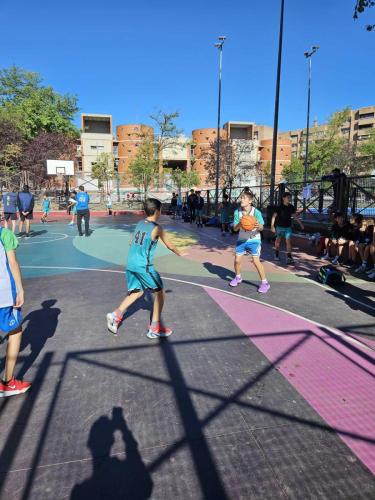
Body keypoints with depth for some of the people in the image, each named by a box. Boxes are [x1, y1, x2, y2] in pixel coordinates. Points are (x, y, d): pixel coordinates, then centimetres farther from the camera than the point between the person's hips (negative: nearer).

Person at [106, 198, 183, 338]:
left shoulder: (139, 224, 11)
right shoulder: (157, 228, -7)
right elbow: (169, 246, 3)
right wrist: (180, 254, 20)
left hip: (130, 264, 7)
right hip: (144, 266, -7)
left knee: (137, 292, 22)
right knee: (159, 292, 8)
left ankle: (116, 315, 7)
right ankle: (155, 328, 11)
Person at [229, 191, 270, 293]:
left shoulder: (256, 212, -17)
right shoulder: (237, 212, -8)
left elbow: (261, 227, -11)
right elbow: (235, 229, -6)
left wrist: (258, 226, -34)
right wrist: (239, 224, -28)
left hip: (254, 240, -4)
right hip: (241, 239, 4)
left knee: (256, 261, -11)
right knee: (237, 260, 5)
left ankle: (265, 283, 3)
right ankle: (237, 278, 32)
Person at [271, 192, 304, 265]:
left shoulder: (291, 207, 0)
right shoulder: (280, 207, -11)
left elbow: (294, 216, 12)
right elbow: (274, 216, -9)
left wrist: (300, 223, 12)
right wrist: (272, 226, -14)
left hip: (288, 227, 2)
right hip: (280, 227, -2)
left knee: (288, 241, -7)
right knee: (278, 241, 12)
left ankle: (289, 257, -8)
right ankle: (277, 255, 30)